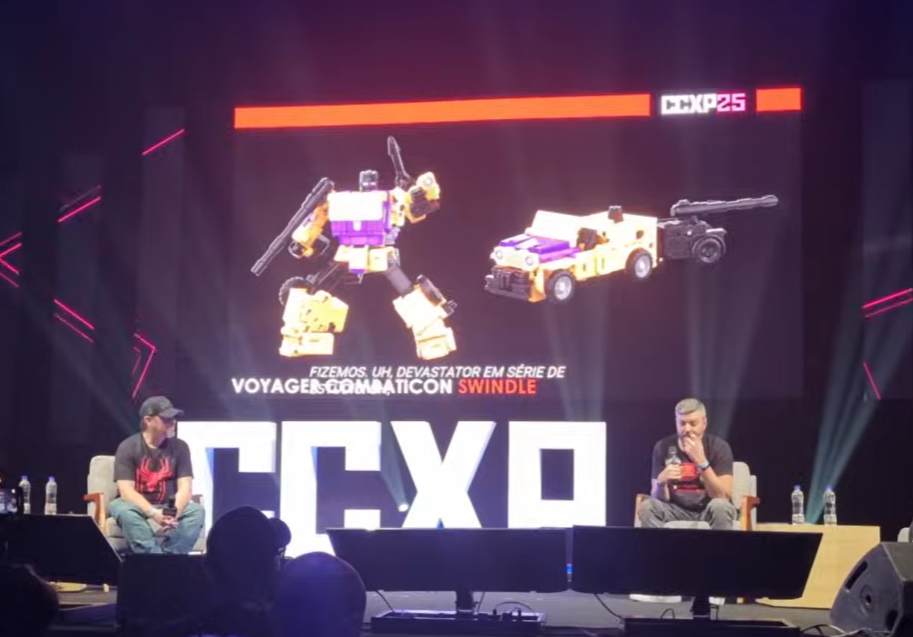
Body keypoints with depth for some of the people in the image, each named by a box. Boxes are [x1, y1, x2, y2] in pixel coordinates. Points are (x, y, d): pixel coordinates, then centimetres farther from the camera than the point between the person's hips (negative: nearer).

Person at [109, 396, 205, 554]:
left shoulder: (179, 447, -2)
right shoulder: (128, 447, -11)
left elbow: (184, 487, -8)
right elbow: (126, 491, -19)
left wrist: (174, 512, -30)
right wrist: (153, 513, -34)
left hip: (168, 506, 2)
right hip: (137, 505, -2)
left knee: (197, 510, -26)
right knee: (123, 509, -36)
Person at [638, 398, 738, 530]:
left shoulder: (718, 446, -11)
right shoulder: (663, 447, -5)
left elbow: (724, 497, -21)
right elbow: (660, 498, -5)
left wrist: (701, 461, -30)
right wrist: (661, 482, -29)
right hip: (678, 510, 2)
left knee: (719, 506, -35)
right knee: (646, 507, -25)